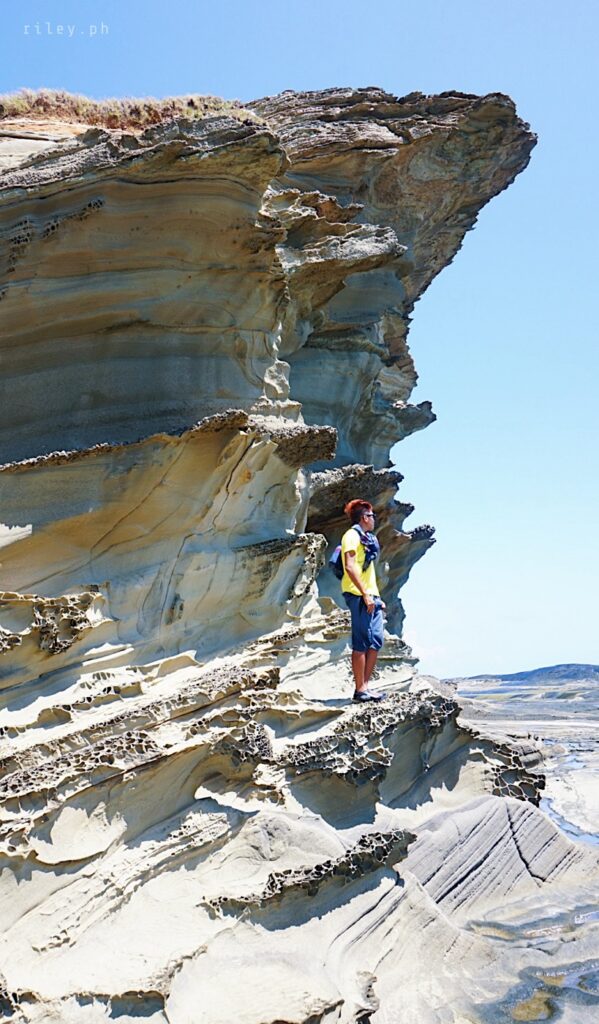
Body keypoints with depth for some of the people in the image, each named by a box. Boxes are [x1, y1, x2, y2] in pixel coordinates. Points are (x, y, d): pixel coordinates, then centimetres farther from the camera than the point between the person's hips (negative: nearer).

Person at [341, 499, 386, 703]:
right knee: (362, 643, -9)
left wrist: (376, 597, 19)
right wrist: (365, 594, -20)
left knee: (375, 642, 5)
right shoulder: (352, 535, -5)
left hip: (371, 596, 9)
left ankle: (365, 686, 8)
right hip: (359, 595, -9)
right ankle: (360, 690, -8)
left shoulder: (366, 538, 24)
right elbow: (350, 566, -16)